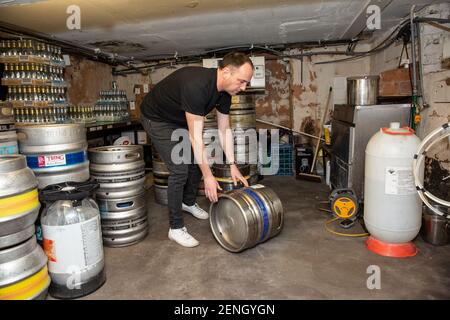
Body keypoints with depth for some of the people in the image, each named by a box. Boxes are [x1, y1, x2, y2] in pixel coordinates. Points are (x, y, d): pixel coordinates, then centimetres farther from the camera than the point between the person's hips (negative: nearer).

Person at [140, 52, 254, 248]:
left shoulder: (225, 91, -12)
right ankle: (175, 228, 1)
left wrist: (232, 165, -6)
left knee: (199, 161, 10)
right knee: (180, 170, -14)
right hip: (157, 119, -8)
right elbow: (196, 136, -36)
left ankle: (188, 202, 35)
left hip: (181, 120, 9)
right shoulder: (196, 85, -38)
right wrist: (208, 176, -31)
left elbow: (224, 130, -3)